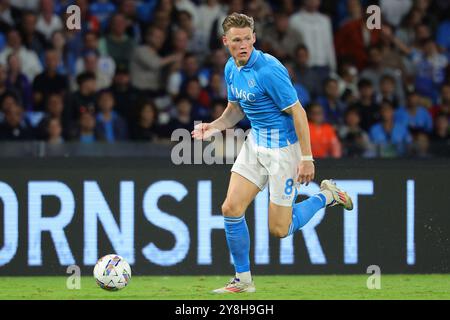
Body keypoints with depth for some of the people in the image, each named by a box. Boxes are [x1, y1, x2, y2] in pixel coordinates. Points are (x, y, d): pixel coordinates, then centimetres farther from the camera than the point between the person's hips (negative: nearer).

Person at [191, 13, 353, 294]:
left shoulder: (269, 70, -24)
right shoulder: (231, 68, 2)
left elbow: (297, 112, -21)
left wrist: (307, 158, -22)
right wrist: (214, 127, -2)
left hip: (284, 146, -7)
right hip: (255, 143, 7)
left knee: (280, 229, -2)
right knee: (231, 209, -4)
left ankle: (327, 196, 22)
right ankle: (243, 280, 10)